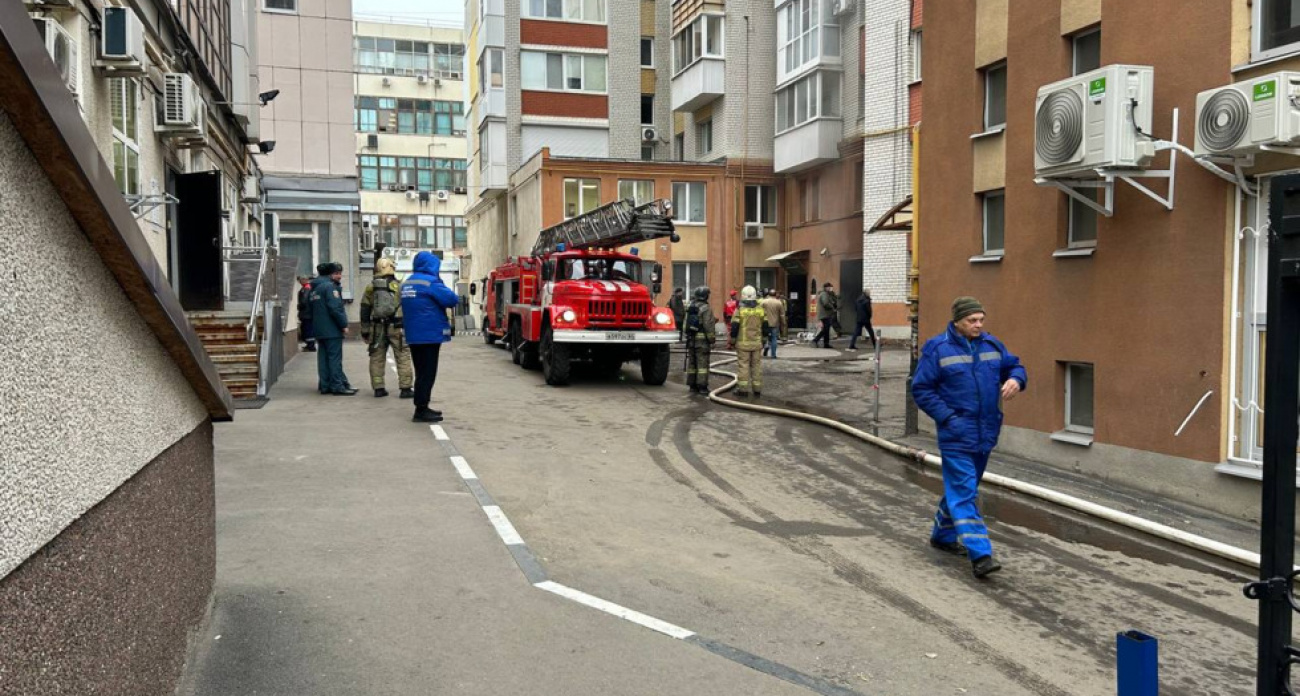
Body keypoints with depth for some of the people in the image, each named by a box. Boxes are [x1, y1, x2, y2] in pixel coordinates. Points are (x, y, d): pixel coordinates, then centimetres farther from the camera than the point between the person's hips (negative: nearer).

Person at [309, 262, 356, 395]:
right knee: (334, 358, -6)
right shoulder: (330, 286, -13)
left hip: (319, 330, 9)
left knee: (324, 357, 10)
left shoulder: (315, 288, 17)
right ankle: (337, 386, -5)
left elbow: (309, 309, 22)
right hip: (332, 330, -9)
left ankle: (325, 385, 13)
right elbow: (335, 308, -21)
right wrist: (344, 325, -13)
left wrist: (314, 328, 24)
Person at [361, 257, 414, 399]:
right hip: (396, 327, -3)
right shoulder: (399, 286, -1)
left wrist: (365, 330, 11)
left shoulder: (370, 288, 6)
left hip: (377, 327, 3)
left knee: (377, 358, 11)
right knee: (403, 358, 1)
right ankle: (405, 388, -2)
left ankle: (378, 388, 11)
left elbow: (365, 310, 7)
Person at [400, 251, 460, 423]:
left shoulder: (407, 283, 13)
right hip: (429, 334, -9)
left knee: (421, 372, 16)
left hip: (413, 335, 9)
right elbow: (452, 300, -18)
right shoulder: (431, 282, -14)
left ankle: (422, 408, 22)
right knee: (427, 374, -4)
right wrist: (446, 291, 3)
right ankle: (421, 411, -4)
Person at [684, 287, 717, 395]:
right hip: (702, 339, -7)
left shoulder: (690, 307, 11)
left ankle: (692, 385, 14)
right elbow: (708, 326, -16)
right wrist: (712, 340, -10)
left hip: (691, 339, 7)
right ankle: (702, 387, -6)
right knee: (702, 363, -5)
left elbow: (686, 324, 15)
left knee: (692, 362, 11)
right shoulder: (706, 308, -12)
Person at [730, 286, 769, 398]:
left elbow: (734, 327, -7)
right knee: (757, 366, 8)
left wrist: (732, 340, 5)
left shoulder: (739, 310, -8)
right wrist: (763, 339, 18)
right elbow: (765, 327, 6)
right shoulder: (761, 310, 2)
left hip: (743, 343, -3)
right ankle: (757, 390, 12)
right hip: (757, 343, 3)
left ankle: (743, 389, 2)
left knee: (744, 366, 1)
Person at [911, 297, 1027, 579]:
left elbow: (1014, 365, 19)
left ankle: (943, 535, 36)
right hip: (957, 435, -6)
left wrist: (1016, 380, -6)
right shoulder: (937, 349, -9)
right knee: (964, 492, -10)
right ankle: (980, 555, -13)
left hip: (985, 434, 6)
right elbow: (921, 389, -7)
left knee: (961, 488, 18)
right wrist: (947, 417, -15)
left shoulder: (991, 345, 7)